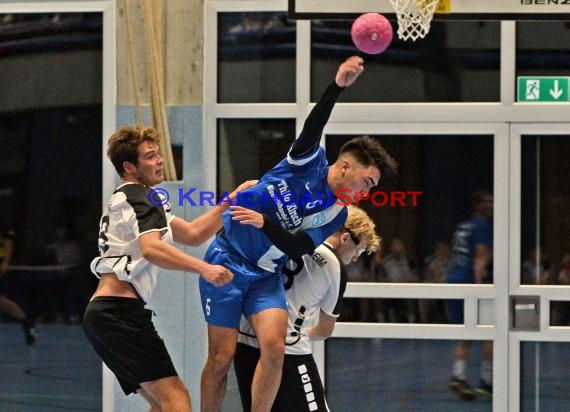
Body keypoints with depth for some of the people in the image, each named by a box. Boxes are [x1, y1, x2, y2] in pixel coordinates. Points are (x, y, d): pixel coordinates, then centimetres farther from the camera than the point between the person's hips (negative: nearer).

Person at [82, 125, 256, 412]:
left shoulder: (125, 199, 27)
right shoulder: (142, 196, -4)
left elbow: (192, 235, 26)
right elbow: (151, 248, -23)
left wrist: (231, 200, 21)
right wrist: (203, 268, -31)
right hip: (119, 310, -10)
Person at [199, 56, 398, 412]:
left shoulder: (336, 214, 2)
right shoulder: (310, 162, -9)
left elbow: (297, 250, -8)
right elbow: (313, 126, -28)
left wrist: (263, 222, -25)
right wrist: (338, 86, -44)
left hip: (266, 276, 4)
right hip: (228, 261, -4)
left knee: (274, 347, -17)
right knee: (222, 356, -5)